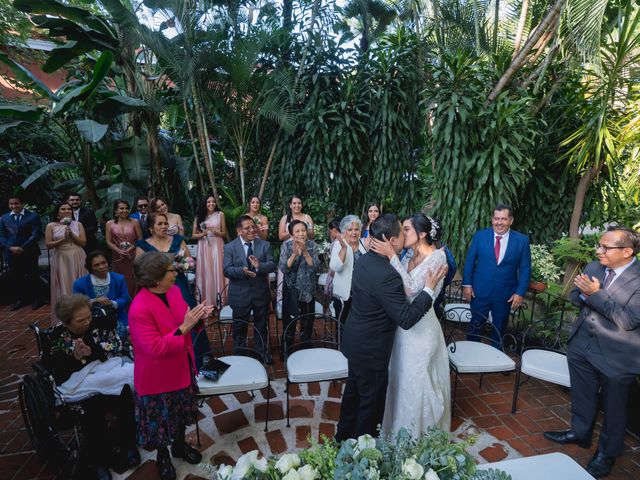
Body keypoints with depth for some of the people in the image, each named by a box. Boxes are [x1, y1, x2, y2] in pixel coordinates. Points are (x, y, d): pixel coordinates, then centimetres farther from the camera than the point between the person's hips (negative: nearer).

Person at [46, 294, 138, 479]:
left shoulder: (98, 323, 2)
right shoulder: (56, 337, -3)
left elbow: (117, 344, -5)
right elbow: (55, 374, -6)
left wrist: (93, 351, -19)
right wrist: (75, 357, -22)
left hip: (106, 377, 2)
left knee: (126, 395, -25)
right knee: (93, 408, -29)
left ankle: (125, 446, -3)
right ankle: (94, 461, -5)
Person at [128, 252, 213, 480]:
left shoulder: (173, 290, -8)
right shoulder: (139, 309, -30)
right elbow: (155, 349, -29)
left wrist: (198, 317, -15)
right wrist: (183, 328, -34)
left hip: (182, 367, 7)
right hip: (158, 377, -6)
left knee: (181, 412, 27)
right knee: (161, 419, 19)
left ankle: (179, 445, 53)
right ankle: (163, 456, 47)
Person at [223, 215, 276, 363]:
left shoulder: (265, 245, -1)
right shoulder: (229, 247, -5)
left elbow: (272, 265, -10)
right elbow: (227, 270, -12)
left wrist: (259, 266, -31)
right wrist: (242, 270, -31)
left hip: (261, 293, 2)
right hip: (240, 294, -1)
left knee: (262, 326, 18)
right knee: (240, 327, 15)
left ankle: (263, 353, 39)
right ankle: (240, 355, 37)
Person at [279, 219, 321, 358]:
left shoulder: (312, 245, -7)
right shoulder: (286, 246, -10)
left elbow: (315, 267, -16)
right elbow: (283, 269, -18)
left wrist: (305, 251, -27)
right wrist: (294, 253, -29)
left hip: (308, 289, 2)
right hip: (291, 289, -2)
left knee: (308, 321, 14)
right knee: (289, 321, 5)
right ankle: (286, 352, 26)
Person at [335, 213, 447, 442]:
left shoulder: (365, 260, -3)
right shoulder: (387, 275, -31)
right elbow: (407, 319, -26)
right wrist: (429, 289, -19)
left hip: (355, 341, 9)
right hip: (371, 350, -9)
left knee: (353, 389, 27)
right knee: (371, 400, 14)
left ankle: (344, 435, 47)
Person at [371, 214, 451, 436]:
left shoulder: (437, 256, -16)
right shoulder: (407, 258, 5)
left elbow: (411, 288, -26)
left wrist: (391, 256, -28)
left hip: (421, 329, -7)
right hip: (404, 326, 7)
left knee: (417, 384, 9)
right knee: (400, 381, 19)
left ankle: (419, 436, 33)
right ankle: (401, 431, 42)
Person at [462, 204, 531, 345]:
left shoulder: (522, 240, -5)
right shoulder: (480, 236, -5)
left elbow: (525, 268, -1)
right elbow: (469, 261, -1)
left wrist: (520, 293, -7)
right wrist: (467, 284, -5)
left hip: (505, 295, 1)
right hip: (480, 291, 0)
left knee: (499, 329, 19)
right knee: (475, 326, 12)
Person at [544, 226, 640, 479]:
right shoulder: (593, 267, -1)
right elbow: (575, 297, 5)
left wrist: (596, 294, -27)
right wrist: (585, 293, -16)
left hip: (615, 354, -5)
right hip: (581, 344, 6)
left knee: (613, 407, 16)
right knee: (582, 396, 23)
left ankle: (607, 454, 36)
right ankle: (580, 433, 46)